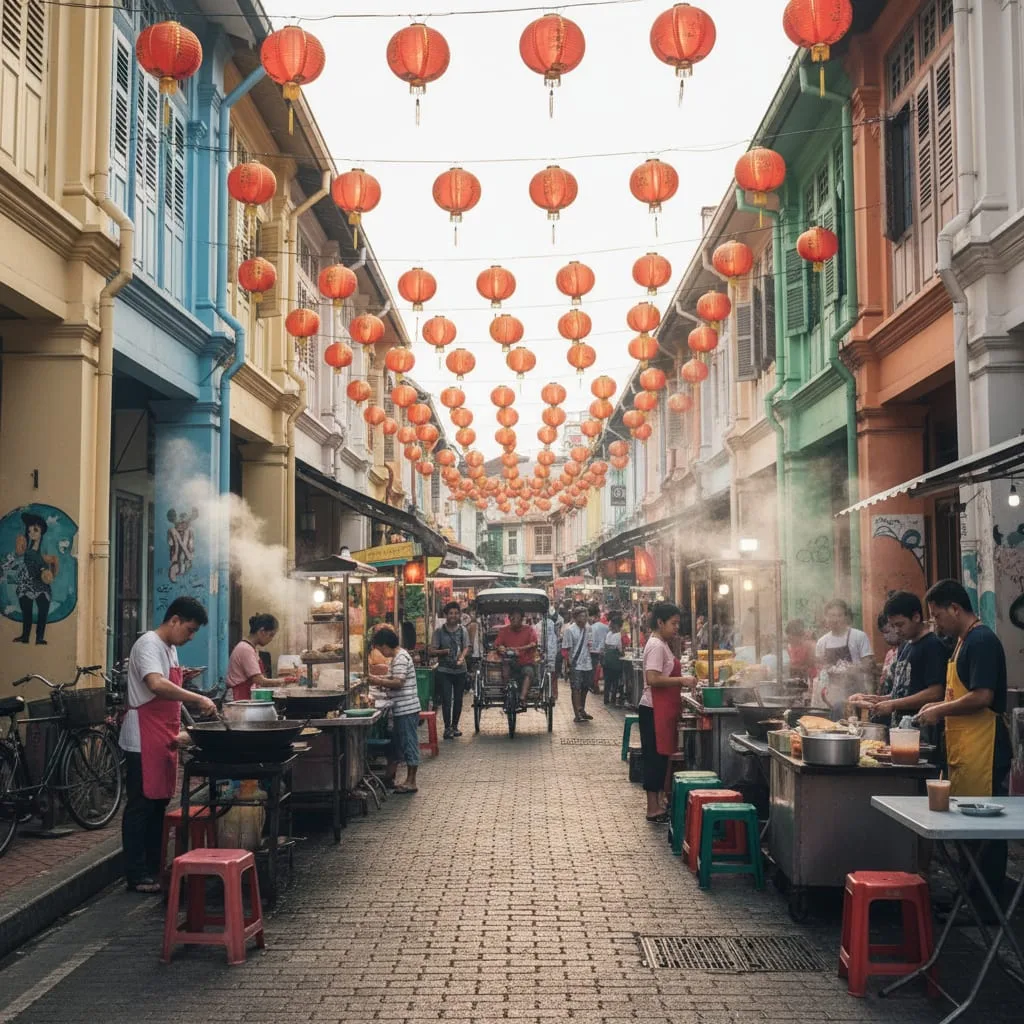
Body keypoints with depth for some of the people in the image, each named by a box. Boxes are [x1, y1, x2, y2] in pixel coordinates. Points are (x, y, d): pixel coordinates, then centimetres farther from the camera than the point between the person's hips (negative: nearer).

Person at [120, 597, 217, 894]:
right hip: (143, 741, -9)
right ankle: (136, 875, 3)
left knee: (158, 804, 12)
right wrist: (198, 699, -30)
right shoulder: (149, 644, -14)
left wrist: (178, 732, 15)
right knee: (141, 806, -3)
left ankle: (154, 869, 20)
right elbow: (156, 685, -31)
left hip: (164, 740, 9)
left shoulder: (170, 649, 16)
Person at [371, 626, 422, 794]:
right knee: (396, 743, 17)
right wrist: (383, 679, 9)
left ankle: (411, 782, 0)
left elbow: (398, 682, -23)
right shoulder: (398, 656, 15)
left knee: (409, 743, -4)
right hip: (401, 709, 11)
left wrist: (380, 681, -14)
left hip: (407, 709, -11)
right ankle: (389, 777, 26)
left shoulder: (401, 658, -17)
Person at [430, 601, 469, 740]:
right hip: (444, 670, -2)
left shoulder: (463, 630, 5)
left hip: (460, 670, 2)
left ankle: (454, 726, 22)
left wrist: (462, 658, -22)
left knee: (458, 700, 9)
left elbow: (466, 648, -1)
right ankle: (447, 728, 0)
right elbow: (432, 651, -1)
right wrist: (445, 651, -19)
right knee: (446, 700, -6)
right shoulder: (439, 631, -1)